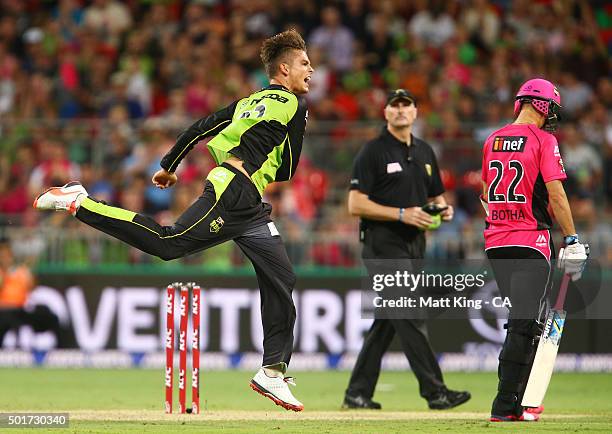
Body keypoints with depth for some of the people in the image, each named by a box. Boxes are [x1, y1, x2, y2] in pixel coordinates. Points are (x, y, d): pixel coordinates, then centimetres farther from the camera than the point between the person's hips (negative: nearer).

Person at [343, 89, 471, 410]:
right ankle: (434, 391, -14)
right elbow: (356, 204, -12)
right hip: (384, 243, -8)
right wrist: (402, 214, -20)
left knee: (387, 320, 9)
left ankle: (357, 393, 16)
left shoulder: (424, 153, 16)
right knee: (409, 318, -12)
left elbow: (435, 196, 26)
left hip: (414, 243, 8)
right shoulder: (373, 152, -7)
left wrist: (444, 209, 1)